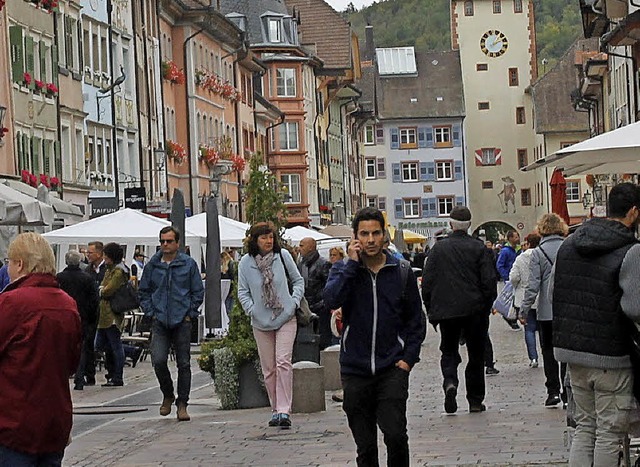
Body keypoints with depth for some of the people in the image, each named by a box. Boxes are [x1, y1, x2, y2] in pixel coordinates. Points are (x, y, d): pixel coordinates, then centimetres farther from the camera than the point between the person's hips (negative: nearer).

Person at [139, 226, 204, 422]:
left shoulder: (188, 264, 2)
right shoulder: (152, 265, 6)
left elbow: (198, 292, 7)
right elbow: (143, 292, 16)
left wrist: (189, 314, 0)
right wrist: (151, 313, 5)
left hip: (182, 322, -1)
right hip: (159, 323, 1)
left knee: (183, 363, 2)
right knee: (158, 360, -12)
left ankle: (182, 404, 11)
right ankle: (167, 395, 12)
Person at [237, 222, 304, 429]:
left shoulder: (283, 255, -1)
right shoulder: (246, 262, 0)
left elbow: (298, 280, 9)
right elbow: (243, 291, 5)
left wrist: (294, 302, -4)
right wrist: (252, 310, -7)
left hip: (286, 319, -2)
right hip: (261, 323, 2)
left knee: (283, 362, -15)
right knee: (268, 369, 7)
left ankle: (284, 410, -15)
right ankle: (276, 410, 18)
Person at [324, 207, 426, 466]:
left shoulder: (401, 270, 4)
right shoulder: (343, 269, 4)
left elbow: (415, 319, 9)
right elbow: (331, 299, -17)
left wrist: (409, 357, -1)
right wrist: (352, 263, -15)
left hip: (392, 368, -1)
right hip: (355, 369, 1)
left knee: (395, 435, -15)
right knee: (365, 445, 7)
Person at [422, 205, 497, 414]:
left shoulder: (439, 248, -1)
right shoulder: (478, 248, -4)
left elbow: (427, 282, -1)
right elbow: (489, 281, -6)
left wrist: (431, 310, 8)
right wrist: (486, 307, 6)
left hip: (446, 310, 0)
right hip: (475, 311, 0)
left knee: (449, 351, 13)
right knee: (476, 354, 10)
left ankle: (450, 381, -15)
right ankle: (475, 401, 11)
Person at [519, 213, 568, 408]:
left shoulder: (538, 253, -7)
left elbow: (533, 285, -8)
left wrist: (524, 309, -2)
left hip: (546, 310, -2)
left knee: (548, 351, 7)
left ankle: (553, 391, 3)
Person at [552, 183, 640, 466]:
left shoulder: (570, 244, 8)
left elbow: (553, 291, 13)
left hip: (571, 349, 7)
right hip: (611, 357, -7)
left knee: (585, 428, 15)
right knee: (610, 433, 2)